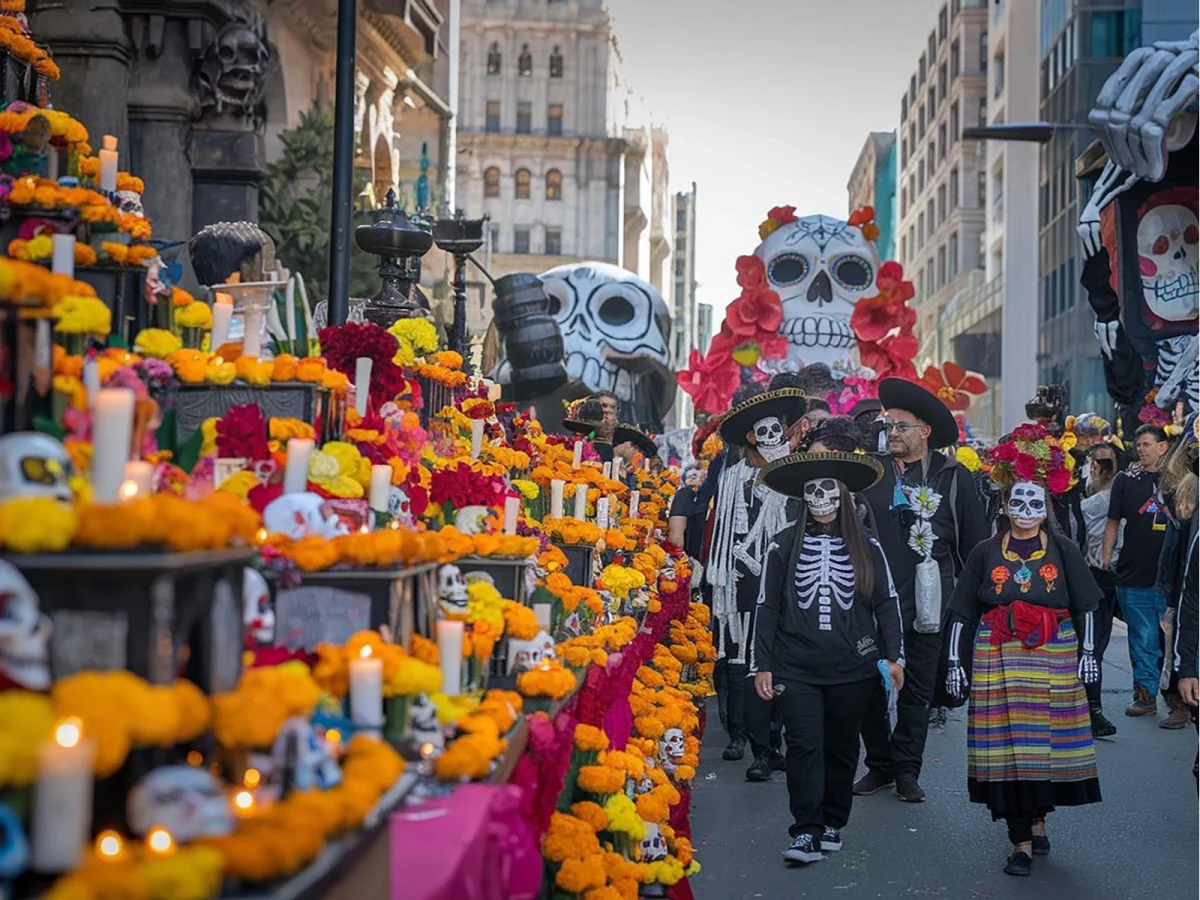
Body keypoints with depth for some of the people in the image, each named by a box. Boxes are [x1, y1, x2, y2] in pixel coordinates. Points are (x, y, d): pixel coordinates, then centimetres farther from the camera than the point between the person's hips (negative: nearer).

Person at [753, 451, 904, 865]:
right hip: (796, 668, -1)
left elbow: (886, 603, 7)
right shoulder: (784, 545, 3)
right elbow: (768, 607, 4)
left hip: (853, 667, 1)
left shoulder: (866, 547, 5)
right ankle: (806, 833, -3)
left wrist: (894, 656, -1)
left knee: (842, 747, 10)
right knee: (804, 746, -7)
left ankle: (833, 823, 23)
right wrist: (762, 666, 0)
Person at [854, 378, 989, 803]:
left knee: (919, 689, 7)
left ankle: (907, 769, 18)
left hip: (930, 602, 0)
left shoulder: (953, 477, 4)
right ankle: (880, 765, 18)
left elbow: (975, 541, 7)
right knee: (872, 685, 4)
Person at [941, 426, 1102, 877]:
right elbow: (961, 613, 5)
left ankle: (1038, 821, 25)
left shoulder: (1062, 550, 5)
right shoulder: (985, 553, 5)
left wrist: (1088, 652, -1)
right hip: (998, 662, 0)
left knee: (1045, 739, 3)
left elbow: (1086, 606, 7)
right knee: (1008, 746, -4)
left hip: (1054, 661, 0)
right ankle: (1022, 841, 3)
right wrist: (954, 662, 1)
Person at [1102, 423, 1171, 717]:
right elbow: (1113, 522, 8)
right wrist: (1105, 560, 1)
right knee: (1143, 639, 3)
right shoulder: (1126, 480, 4)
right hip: (1134, 576, 0)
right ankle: (1145, 695, 11)